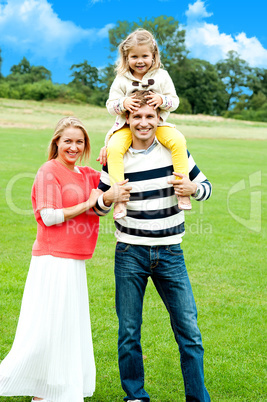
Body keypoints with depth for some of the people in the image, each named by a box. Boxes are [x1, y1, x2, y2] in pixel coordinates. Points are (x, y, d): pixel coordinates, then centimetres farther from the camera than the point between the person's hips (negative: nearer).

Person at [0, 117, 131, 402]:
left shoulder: (86, 175, 14)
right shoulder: (49, 172, -8)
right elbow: (49, 216, -14)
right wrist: (89, 203, -8)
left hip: (75, 262, 8)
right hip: (53, 259, -8)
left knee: (70, 328, 11)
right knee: (46, 330, -5)